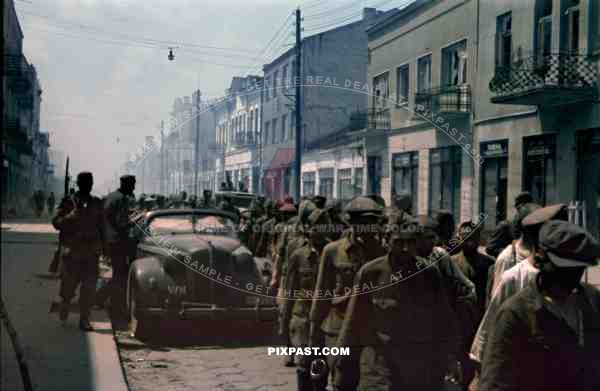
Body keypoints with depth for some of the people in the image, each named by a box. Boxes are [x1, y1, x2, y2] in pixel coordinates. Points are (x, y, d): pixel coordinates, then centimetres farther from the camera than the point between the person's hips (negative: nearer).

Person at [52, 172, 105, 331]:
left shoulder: (97, 203, 9)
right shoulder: (68, 202, -1)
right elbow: (56, 223, -7)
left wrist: (102, 244, 10)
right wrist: (73, 214, -20)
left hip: (91, 251, 2)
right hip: (71, 250, -2)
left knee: (89, 286, -2)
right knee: (69, 284, 5)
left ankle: (84, 319, 5)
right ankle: (64, 305, 34)